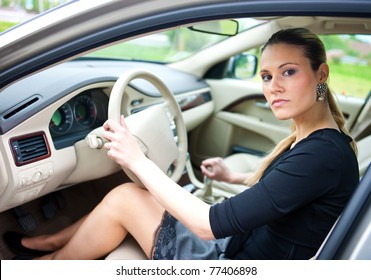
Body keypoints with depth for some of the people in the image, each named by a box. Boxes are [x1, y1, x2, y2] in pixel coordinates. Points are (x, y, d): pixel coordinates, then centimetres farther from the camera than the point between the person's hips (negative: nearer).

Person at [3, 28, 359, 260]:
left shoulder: (323, 154, -28)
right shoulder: (308, 138, 0)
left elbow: (210, 224, -30)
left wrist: (137, 160, -24)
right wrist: (235, 178, 19)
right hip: (243, 247, 8)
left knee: (123, 199, -6)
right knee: (125, 198, 7)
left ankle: (54, 261, 22)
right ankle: (53, 241, 32)